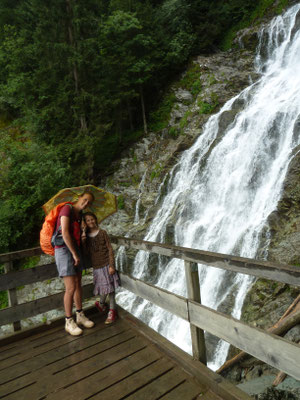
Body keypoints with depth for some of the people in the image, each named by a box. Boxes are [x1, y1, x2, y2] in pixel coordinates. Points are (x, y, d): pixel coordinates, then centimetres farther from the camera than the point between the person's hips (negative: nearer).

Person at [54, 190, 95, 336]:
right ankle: (69, 322, 10)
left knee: (78, 284, 13)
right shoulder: (67, 209, -13)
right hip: (64, 250, -8)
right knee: (71, 288, -6)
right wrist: (75, 254, -17)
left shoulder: (80, 214, 12)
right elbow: (65, 233, -21)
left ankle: (80, 316, 27)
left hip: (75, 250, 8)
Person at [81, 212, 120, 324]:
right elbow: (86, 253, 0)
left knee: (110, 288, 2)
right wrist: (83, 241, -16)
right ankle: (101, 304, 37)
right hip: (96, 267, 2)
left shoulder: (102, 233, -5)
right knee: (103, 289, 9)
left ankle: (112, 310, 16)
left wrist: (111, 265, -11)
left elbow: (110, 249, -6)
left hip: (106, 265, -2)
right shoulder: (86, 236, 4)